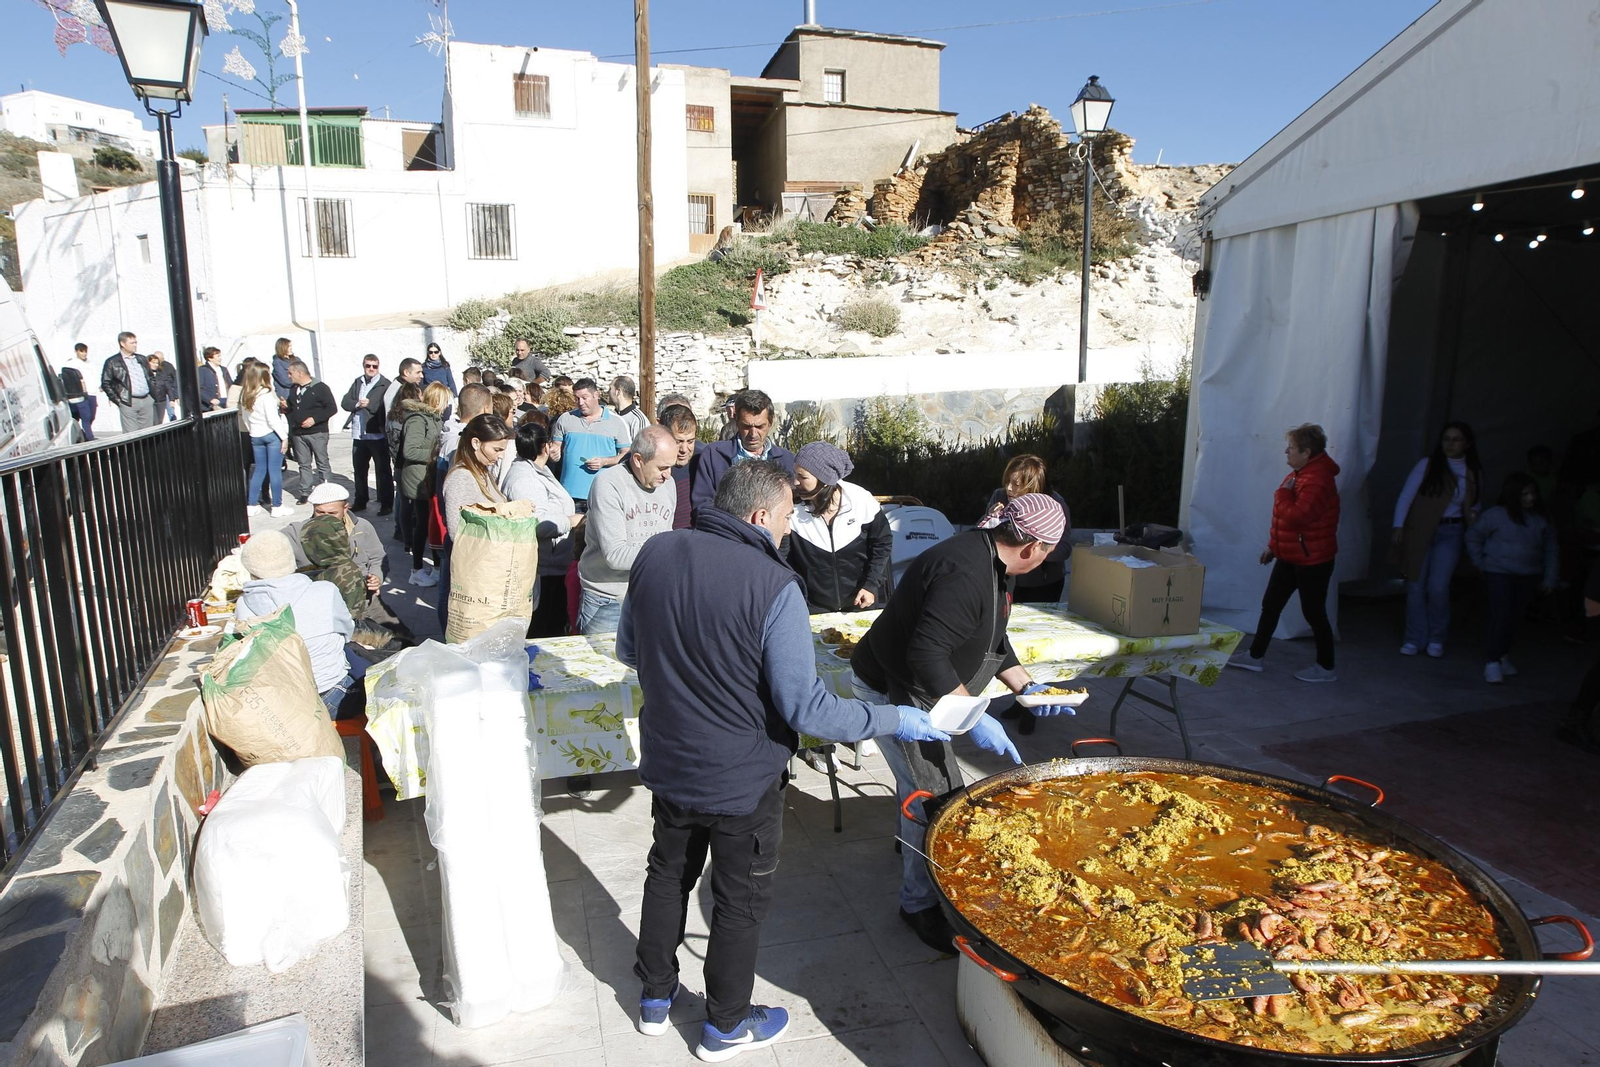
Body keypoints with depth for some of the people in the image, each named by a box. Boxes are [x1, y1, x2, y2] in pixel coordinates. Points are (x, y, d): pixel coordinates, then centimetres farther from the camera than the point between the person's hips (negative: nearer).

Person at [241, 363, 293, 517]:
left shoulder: (244, 396, 7)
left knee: (259, 470, 15)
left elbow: (246, 419, 12)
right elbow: (273, 419, -16)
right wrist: (284, 436, -12)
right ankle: (277, 507, 1)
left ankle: (252, 505, 18)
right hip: (272, 434, -7)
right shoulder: (266, 394, -14)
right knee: (275, 470, -2)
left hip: (256, 436, 7)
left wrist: (252, 431, 19)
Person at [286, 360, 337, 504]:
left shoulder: (320, 388, -8)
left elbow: (332, 408, -12)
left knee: (322, 463, 1)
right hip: (298, 433, 6)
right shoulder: (293, 389, 13)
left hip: (317, 433, -6)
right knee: (304, 464, 9)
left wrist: (315, 419, -18)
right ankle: (305, 492, 15)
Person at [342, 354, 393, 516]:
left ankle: (386, 503, 8)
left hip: (378, 434, -7)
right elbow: (345, 402, 6)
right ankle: (360, 501, 29)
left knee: (383, 470, 2)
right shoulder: (357, 382, 12)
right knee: (359, 469, 16)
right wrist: (357, 404, -12)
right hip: (359, 435, 7)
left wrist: (369, 404, -18)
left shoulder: (385, 384, -7)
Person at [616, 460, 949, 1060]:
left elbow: (628, 651, 4)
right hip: (743, 780, -5)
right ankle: (726, 1026, 39)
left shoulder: (655, 554, -10)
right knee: (741, 900, 18)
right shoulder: (773, 586, -28)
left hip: (668, 764, 5)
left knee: (668, 874, 28)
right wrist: (895, 720, -14)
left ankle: (654, 998, 47)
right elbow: (806, 710, -26)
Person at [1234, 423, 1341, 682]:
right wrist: (1273, 545, 22)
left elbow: (1295, 516, -33)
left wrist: (1283, 493, -19)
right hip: (1290, 556, 10)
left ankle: (1326, 667, 17)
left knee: (1313, 612, 2)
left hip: (1311, 560, -10)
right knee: (1270, 605, 12)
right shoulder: (1300, 474, 10)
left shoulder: (1317, 481, -23)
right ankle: (1255, 657, 20)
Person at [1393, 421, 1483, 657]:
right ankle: (1414, 639, 15)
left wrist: (1473, 513, -4)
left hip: (1450, 534, 1)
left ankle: (1437, 639, 10)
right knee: (1415, 587, 1)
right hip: (1419, 533, -1)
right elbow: (1406, 496, -5)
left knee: (1438, 588, -10)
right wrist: (1398, 526, -14)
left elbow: (1474, 504, 19)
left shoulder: (1473, 473, 7)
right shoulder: (1427, 465, -2)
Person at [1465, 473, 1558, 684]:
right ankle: (1492, 662, -5)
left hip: (1528, 577, 5)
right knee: (1501, 617, -10)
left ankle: (1503, 656, 27)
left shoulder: (1541, 520, 5)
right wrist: (1481, 562, -1)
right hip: (1499, 574, -4)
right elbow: (1473, 536, 2)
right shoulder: (1496, 515, -8)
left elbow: (1550, 549, 12)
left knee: (1514, 618, 10)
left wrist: (1549, 578, 9)